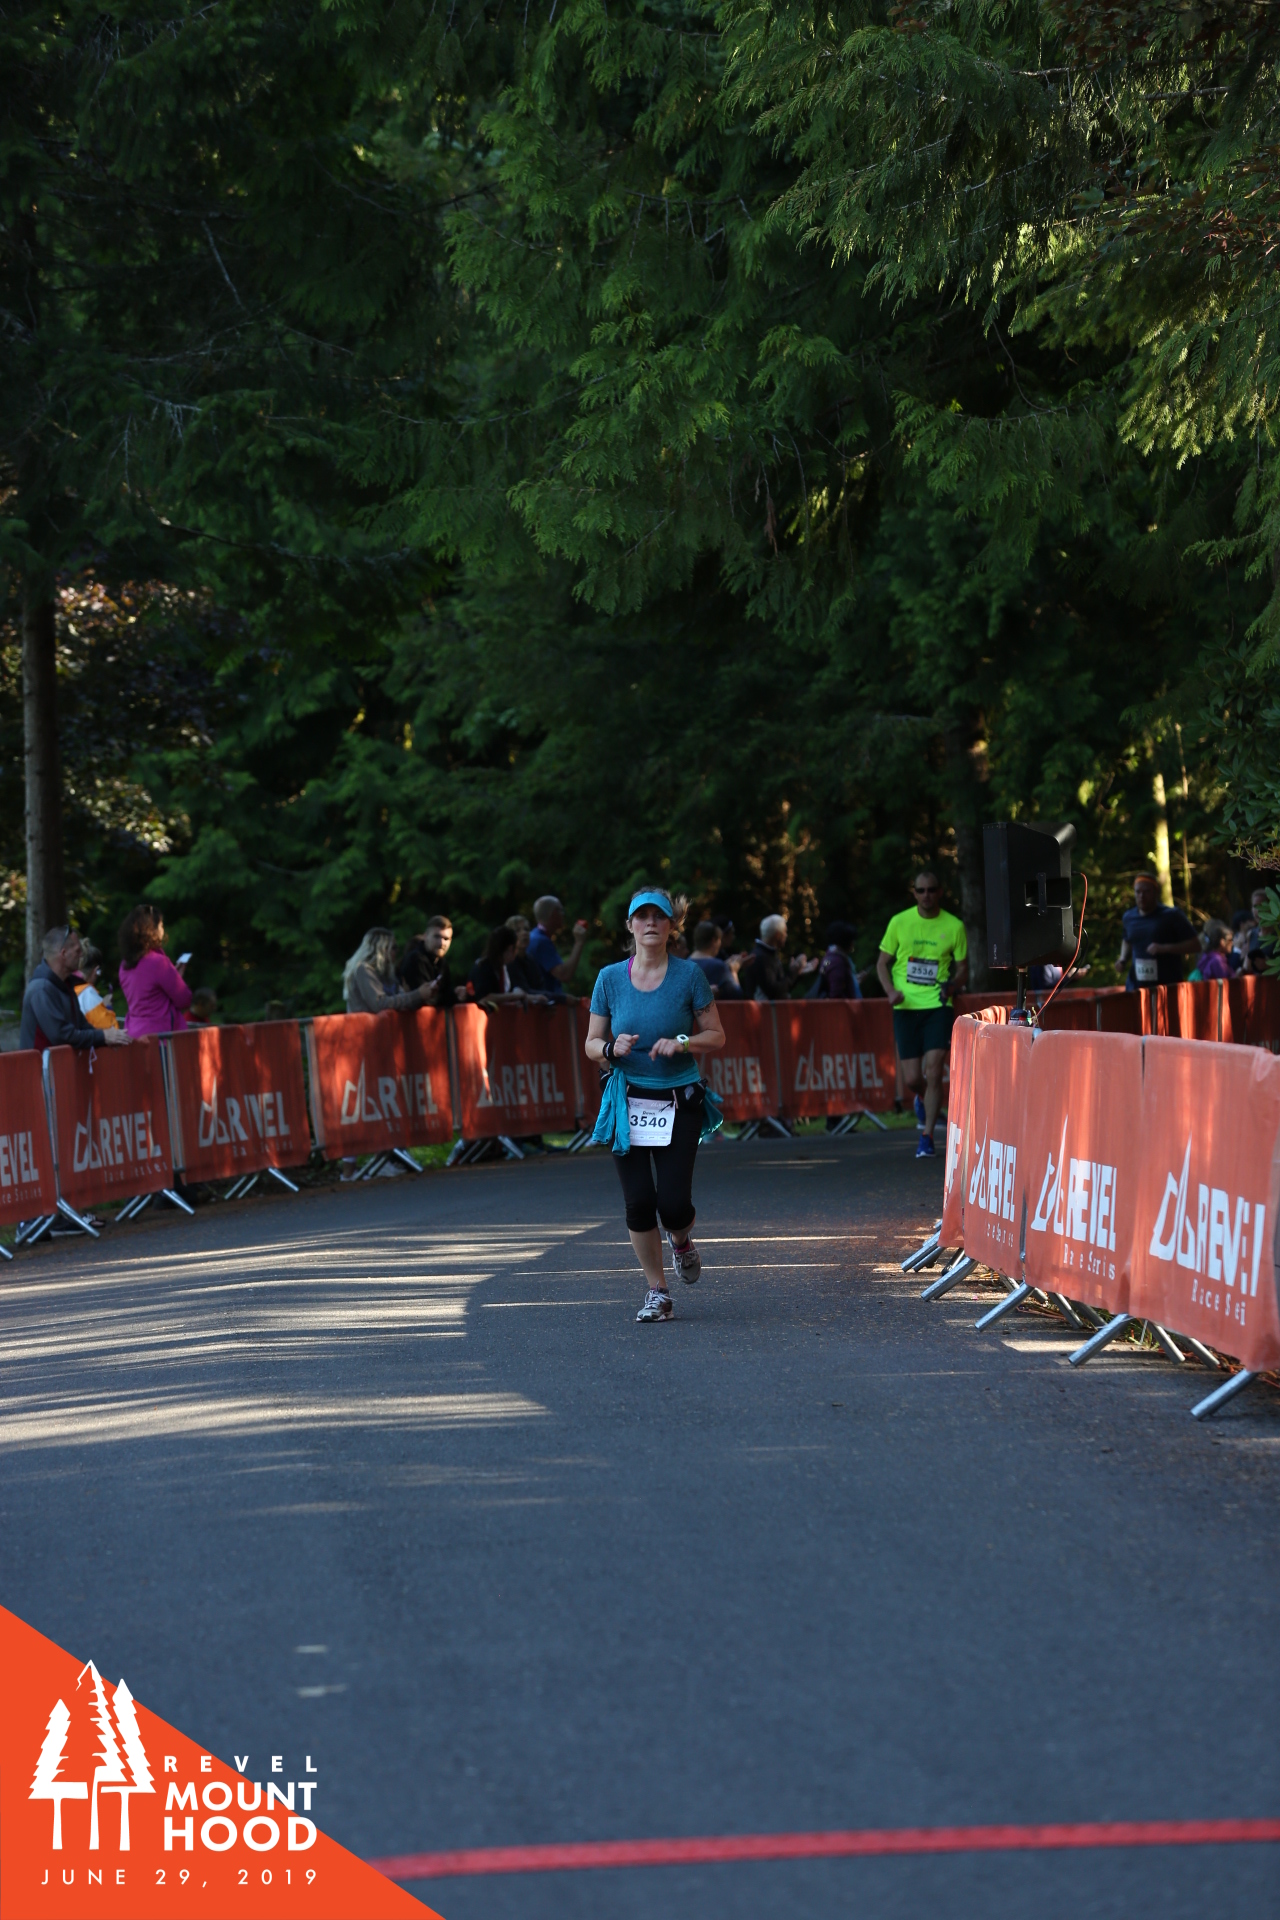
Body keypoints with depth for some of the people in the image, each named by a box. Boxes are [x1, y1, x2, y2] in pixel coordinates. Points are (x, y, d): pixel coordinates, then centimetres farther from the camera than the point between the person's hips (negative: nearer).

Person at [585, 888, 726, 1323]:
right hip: (628, 1102, 2)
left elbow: (716, 1035, 3)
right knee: (638, 1202, -3)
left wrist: (682, 1043, -16)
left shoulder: (689, 975, -2)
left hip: (680, 1102, -1)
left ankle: (681, 1240, 28)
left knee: (673, 1202, -9)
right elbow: (592, 1044, 8)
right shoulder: (610, 978, 2)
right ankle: (657, 1291, 13)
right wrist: (612, 1049, -14)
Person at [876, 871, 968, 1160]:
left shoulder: (954, 926, 2)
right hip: (905, 1007, 1)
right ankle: (922, 1100, 38)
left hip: (938, 1006, -1)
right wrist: (890, 990, -9)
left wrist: (953, 985, -13)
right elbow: (882, 962, 10)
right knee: (912, 1079, 2)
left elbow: (962, 969, 9)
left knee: (933, 1072, -13)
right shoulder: (899, 922, 3)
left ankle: (927, 1137, -5)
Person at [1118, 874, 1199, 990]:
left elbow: (1195, 946, -7)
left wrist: (1165, 948, -19)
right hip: (1137, 989, 4)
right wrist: (1123, 959, 10)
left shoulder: (1171, 916, -5)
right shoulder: (1129, 917, 11)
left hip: (1168, 988, -4)